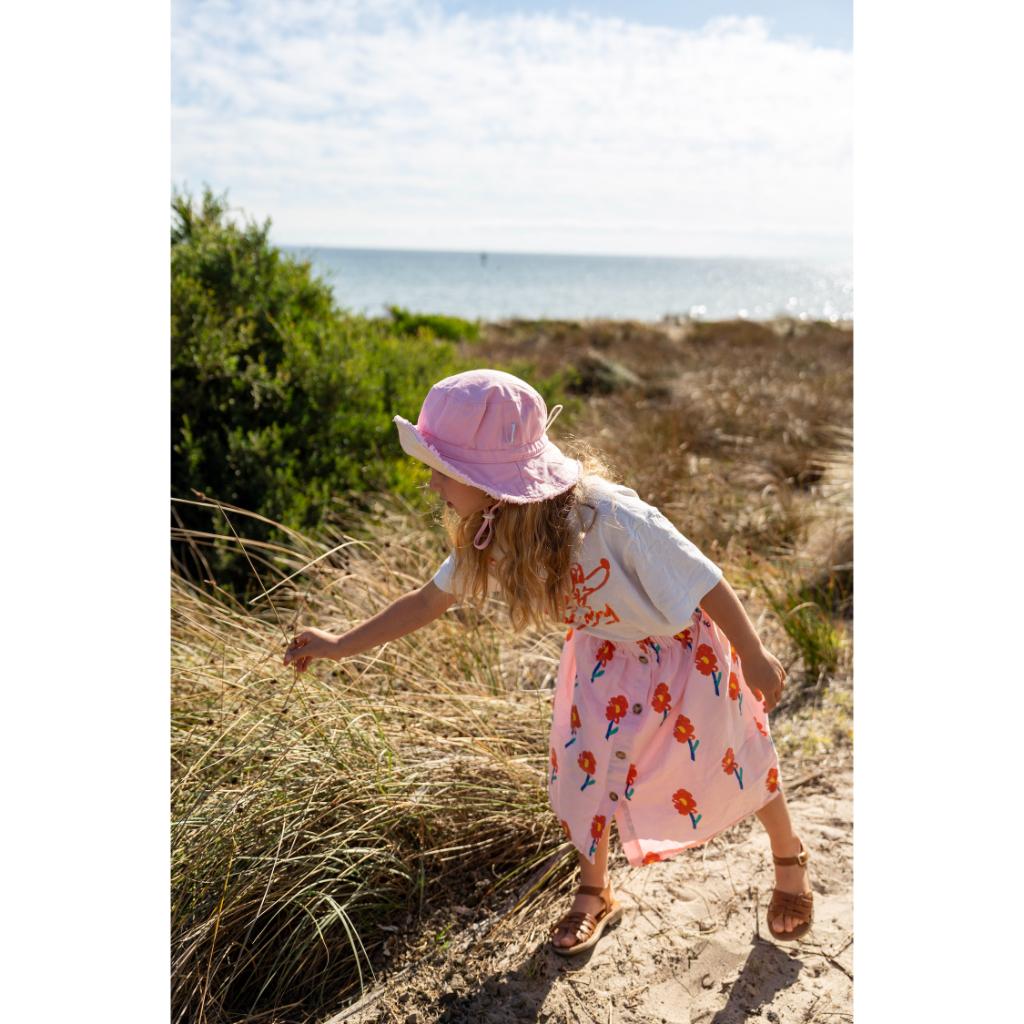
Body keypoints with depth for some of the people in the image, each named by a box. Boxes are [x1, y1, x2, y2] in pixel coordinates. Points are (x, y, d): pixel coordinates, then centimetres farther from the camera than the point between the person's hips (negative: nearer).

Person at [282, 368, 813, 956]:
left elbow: (704, 581, -30)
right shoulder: (493, 534, -20)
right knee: (586, 767, 6)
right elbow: (431, 600, -6)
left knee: (737, 763, 13)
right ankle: (595, 895, 34)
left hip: (687, 649, -5)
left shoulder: (610, 518, -41)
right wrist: (340, 646, -4)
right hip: (607, 653, 5)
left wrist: (754, 658, -17)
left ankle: (791, 863, 44)